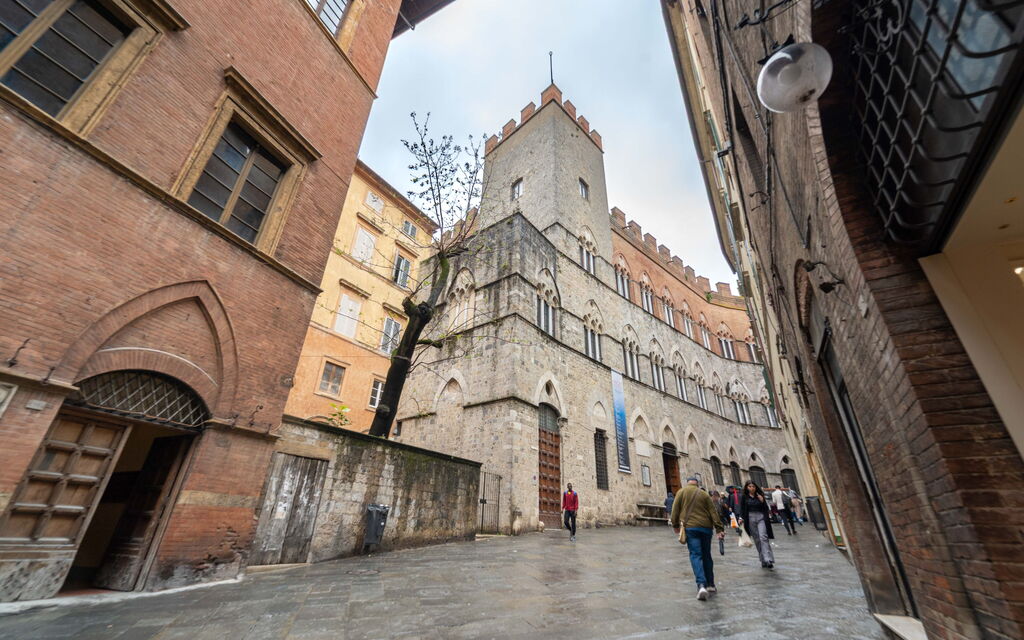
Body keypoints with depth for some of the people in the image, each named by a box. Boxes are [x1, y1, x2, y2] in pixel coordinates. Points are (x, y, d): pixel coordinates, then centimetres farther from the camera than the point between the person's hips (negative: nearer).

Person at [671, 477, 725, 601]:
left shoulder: (682, 492, 6)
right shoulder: (704, 494, 10)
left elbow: (675, 509, 1)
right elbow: (714, 512, 3)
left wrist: (675, 525, 10)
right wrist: (719, 529, 0)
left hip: (690, 527, -3)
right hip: (706, 527, 3)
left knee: (695, 555, -5)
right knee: (706, 555, 17)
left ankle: (701, 585, -21)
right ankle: (710, 584, 23)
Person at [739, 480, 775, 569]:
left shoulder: (760, 496, 7)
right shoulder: (744, 497, 4)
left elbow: (766, 508, 6)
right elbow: (742, 509, 4)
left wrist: (762, 501, -10)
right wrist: (742, 518, -8)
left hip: (761, 518, 0)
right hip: (750, 519, 1)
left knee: (763, 537, -15)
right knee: (756, 540, 4)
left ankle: (768, 560, -19)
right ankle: (763, 561, 14)